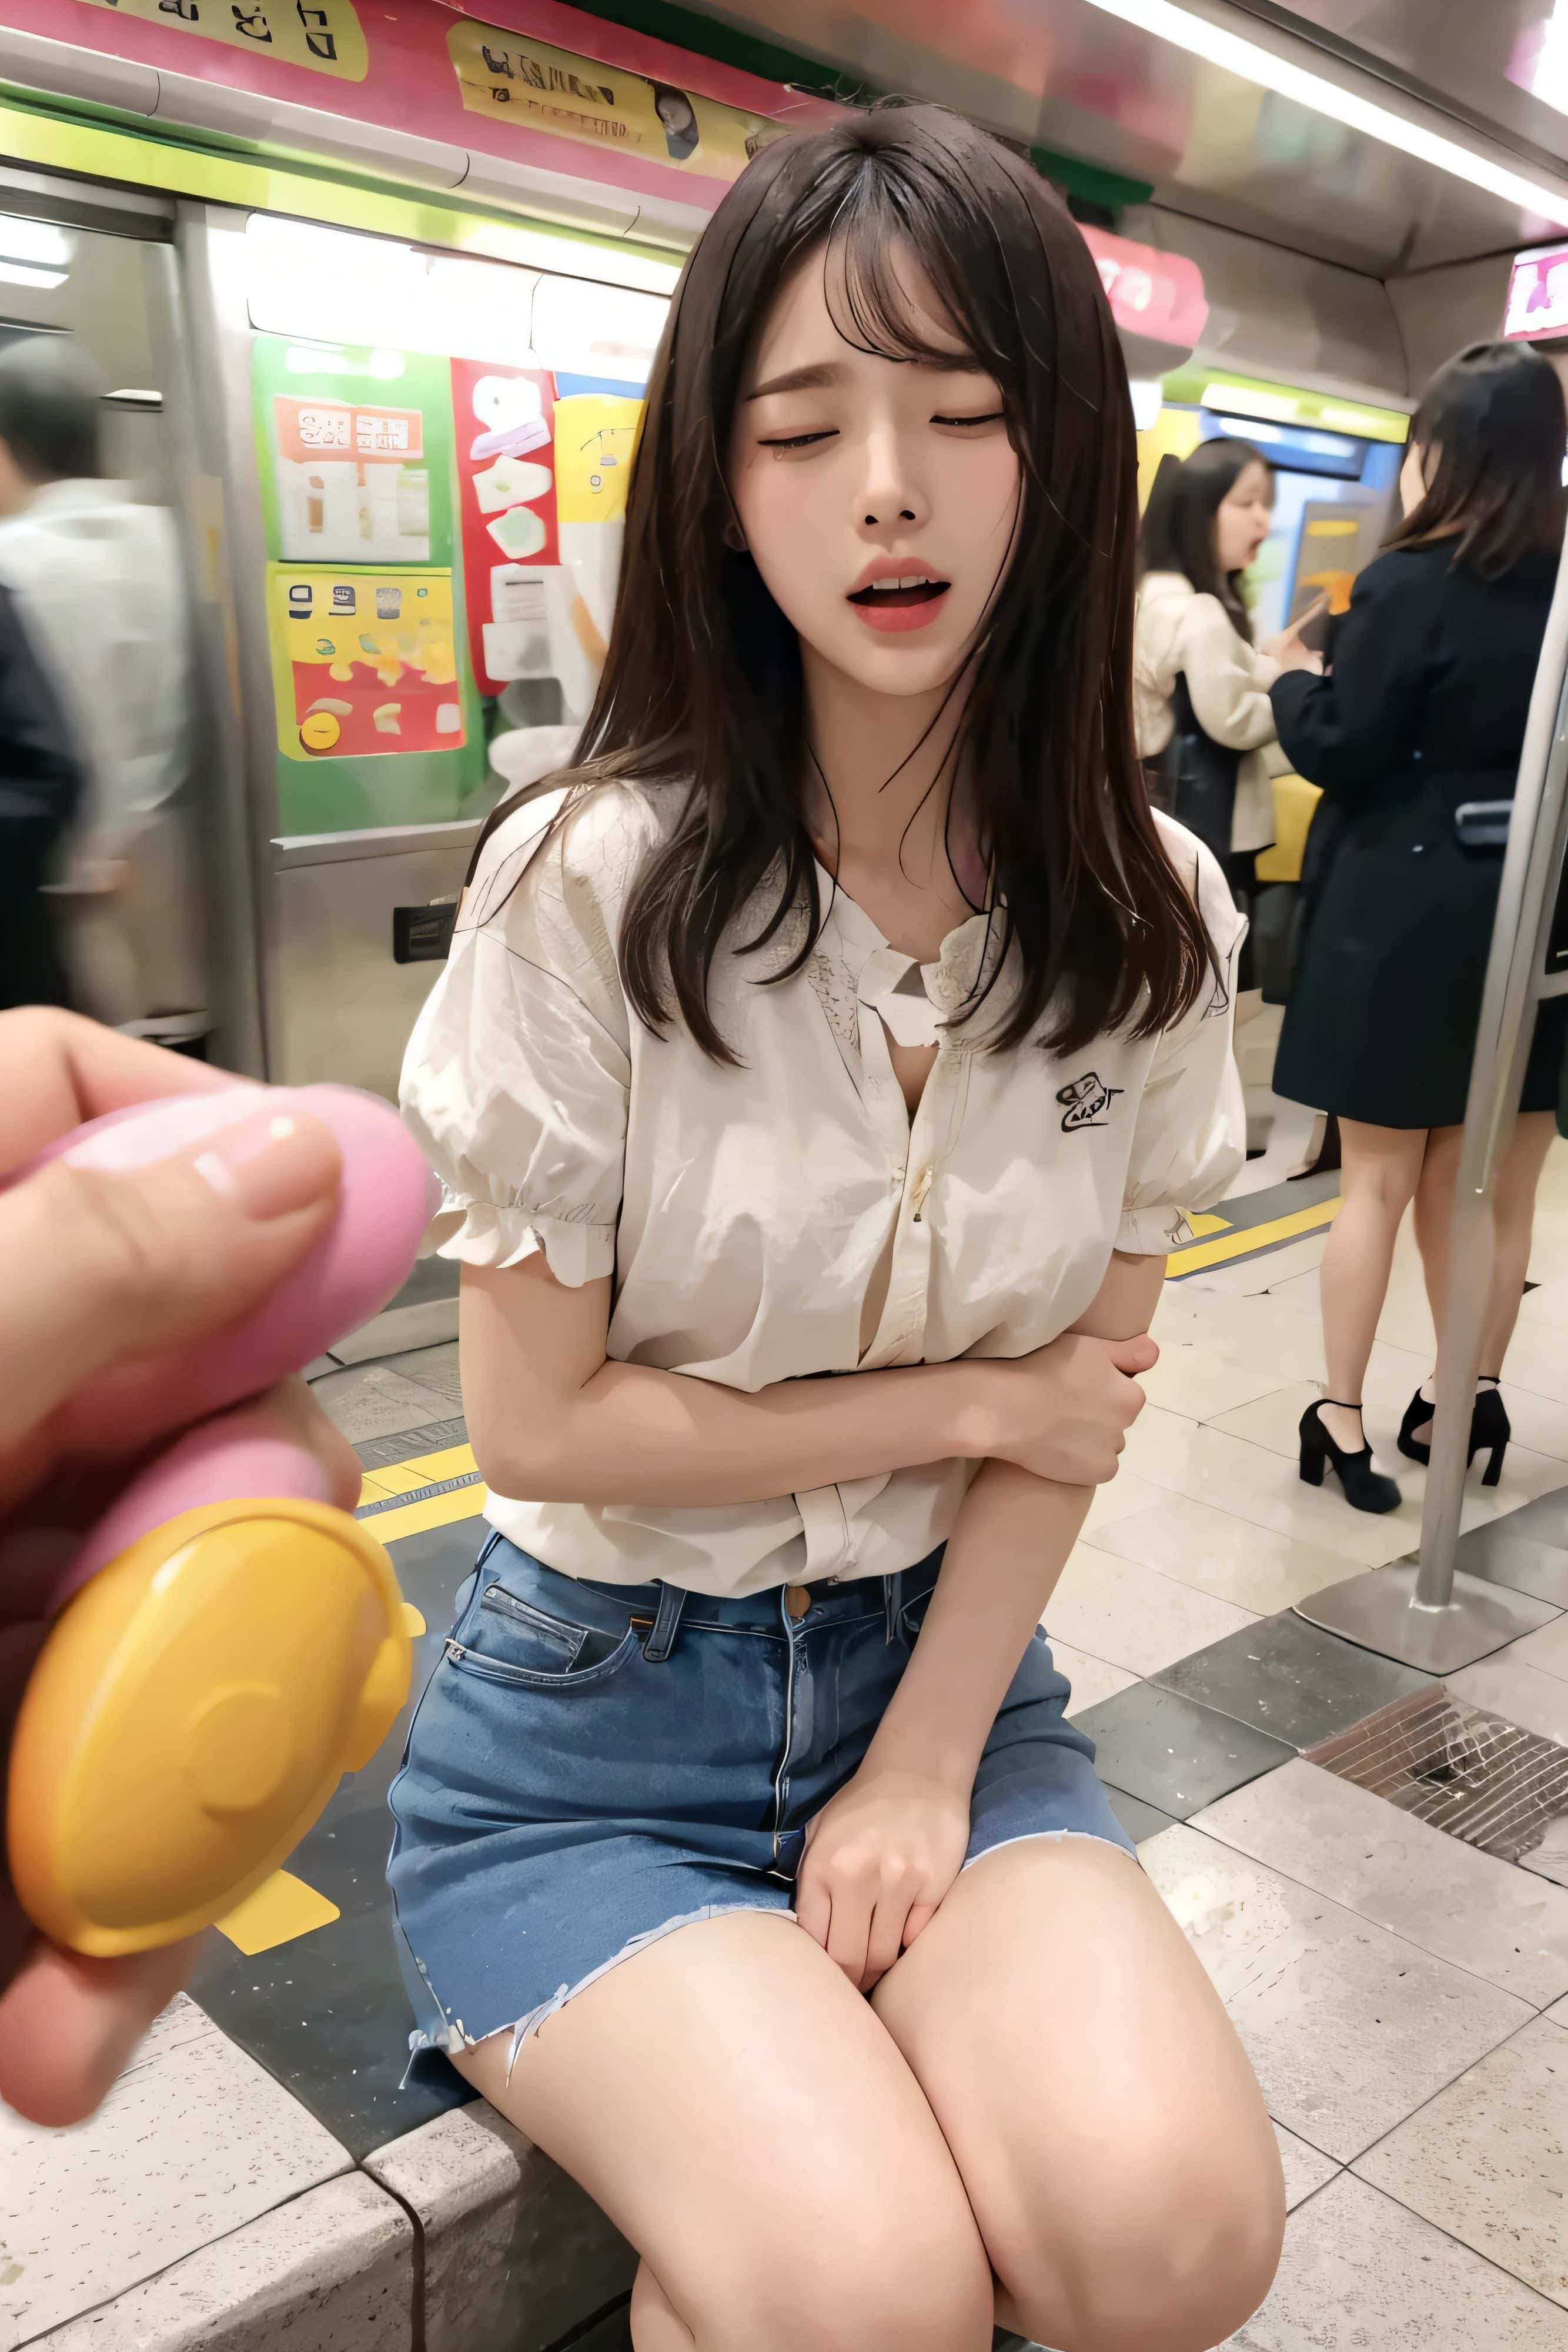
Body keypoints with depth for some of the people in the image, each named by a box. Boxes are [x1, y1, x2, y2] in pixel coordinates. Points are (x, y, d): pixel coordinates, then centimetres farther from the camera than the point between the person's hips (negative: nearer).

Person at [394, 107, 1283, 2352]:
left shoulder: (1149, 917, -5)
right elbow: (540, 1423, -12)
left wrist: (924, 1771, -9)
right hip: (597, 1708, -2)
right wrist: (975, 1404, -10)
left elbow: (1083, 1399, -2)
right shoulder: (591, 882, -16)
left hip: (945, 1663, 3)